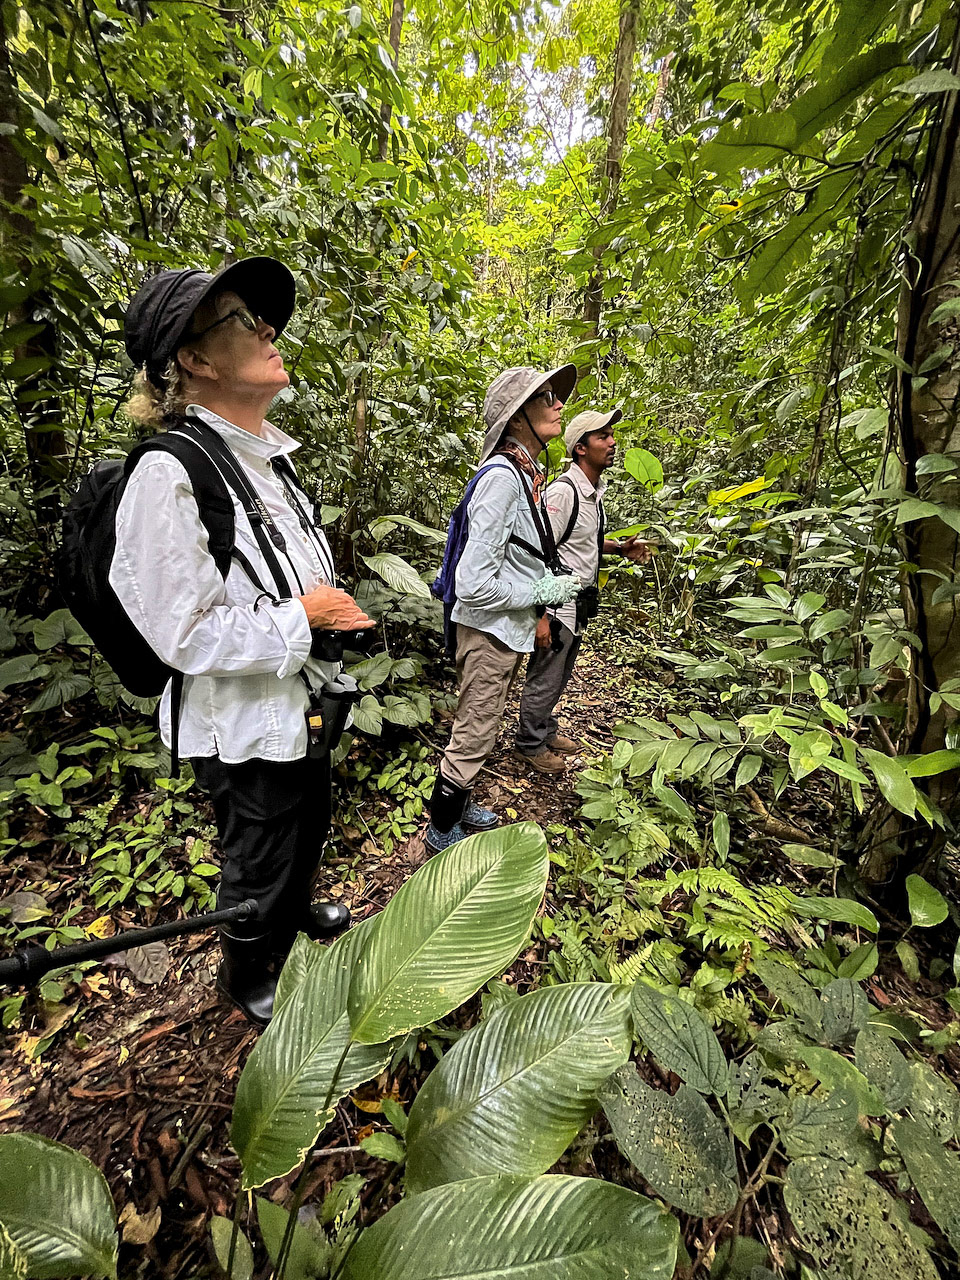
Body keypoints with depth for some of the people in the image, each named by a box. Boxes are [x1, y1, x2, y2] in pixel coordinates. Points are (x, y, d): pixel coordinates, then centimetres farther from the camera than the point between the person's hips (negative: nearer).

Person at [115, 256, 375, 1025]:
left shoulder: (270, 458, 5)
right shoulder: (170, 476, -23)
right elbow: (184, 635, -25)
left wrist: (334, 606, 0)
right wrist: (306, 615, -20)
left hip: (302, 701, 8)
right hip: (244, 725, -8)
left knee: (310, 829, 30)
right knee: (260, 864, 17)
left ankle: (296, 910, 62)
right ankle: (247, 975, 50)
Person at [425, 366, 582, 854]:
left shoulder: (527, 474, 6)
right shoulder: (502, 476, -23)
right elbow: (473, 585, -28)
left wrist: (551, 583, 6)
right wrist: (540, 593, -17)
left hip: (509, 630, 9)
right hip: (490, 630, -9)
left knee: (477, 728, 24)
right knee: (474, 737, 7)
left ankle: (458, 804, 45)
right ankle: (442, 830, 30)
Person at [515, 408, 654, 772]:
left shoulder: (595, 490, 10)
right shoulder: (563, 491, -19)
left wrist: (621, 547, 7)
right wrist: (540, 616, -25)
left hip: (579, 603, 9)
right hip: (557, 602, -9)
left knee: (561, 676, 21)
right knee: (545, 679, 5)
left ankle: (546, 731, 40)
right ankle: (530, 744, 24)